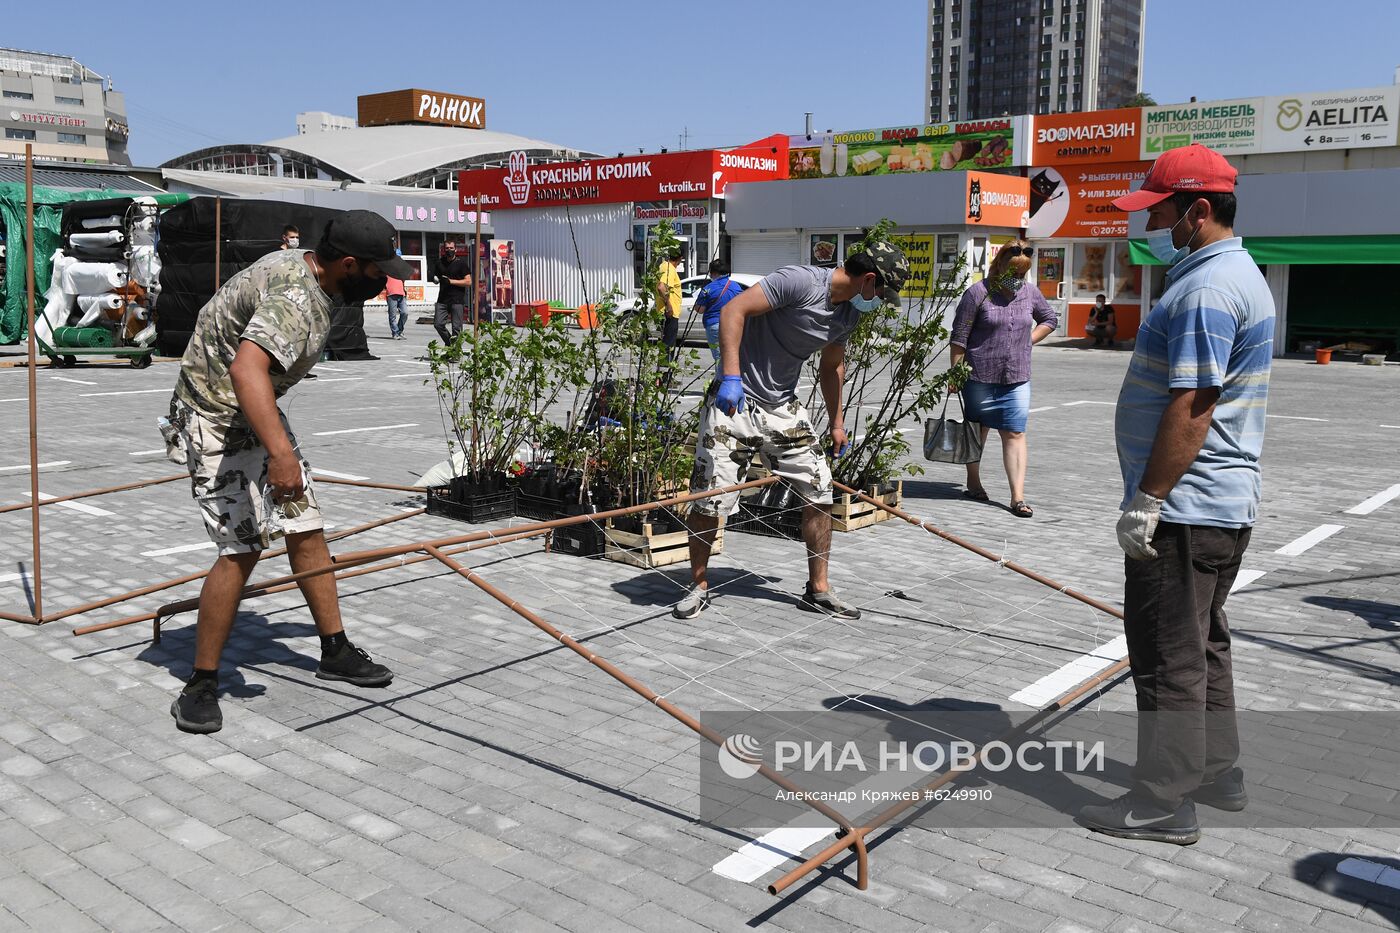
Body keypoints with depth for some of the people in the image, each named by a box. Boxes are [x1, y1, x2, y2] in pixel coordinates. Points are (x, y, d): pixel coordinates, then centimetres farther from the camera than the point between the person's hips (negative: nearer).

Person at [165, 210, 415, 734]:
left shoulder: (295, 264, 4)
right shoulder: (295, 298, -29)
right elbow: (246, 369, -45)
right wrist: (279, 452, -55)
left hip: (254, 415, 10)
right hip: (218, 423, -10)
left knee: (306, 529, 8)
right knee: (242, 549, -14)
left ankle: (334, 651, 18)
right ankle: (201, 685, -1)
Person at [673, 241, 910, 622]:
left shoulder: (849, 313, 6)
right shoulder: (801, 281, -20)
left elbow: (832, 366, 22)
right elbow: (734, 310, -24)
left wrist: (836, 422, 24)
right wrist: (731, 376, -31)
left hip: (782, 408, 8)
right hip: (735, 401, -7)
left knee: (820, 492, 3)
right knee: (709, 502, -5)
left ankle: (818, 590, 17)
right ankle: (699, 587, 16)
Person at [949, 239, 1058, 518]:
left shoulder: (1030, 292, 6)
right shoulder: (978, 293, -8)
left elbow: (1050, 318, 24)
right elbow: (959, 337, -7)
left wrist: (1028, 340, 8)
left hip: (1017, 378, 3)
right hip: (980, 377, -3)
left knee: (1015, 434, -2)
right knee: (978, 430, 12)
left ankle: (1018, 497, -4)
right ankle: (973, 482, 32)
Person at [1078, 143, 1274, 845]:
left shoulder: (1206, 290, -19)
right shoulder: (1241, 274, 16)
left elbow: (1191, 408, -25)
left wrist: (1146, 500, -21)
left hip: (1183, 508, -11)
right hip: (1225, 504, 11)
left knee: (1167, 655, -2)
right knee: (1201, 643, 20)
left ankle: (1164, 804, 7)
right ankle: (1215, 773, 33)